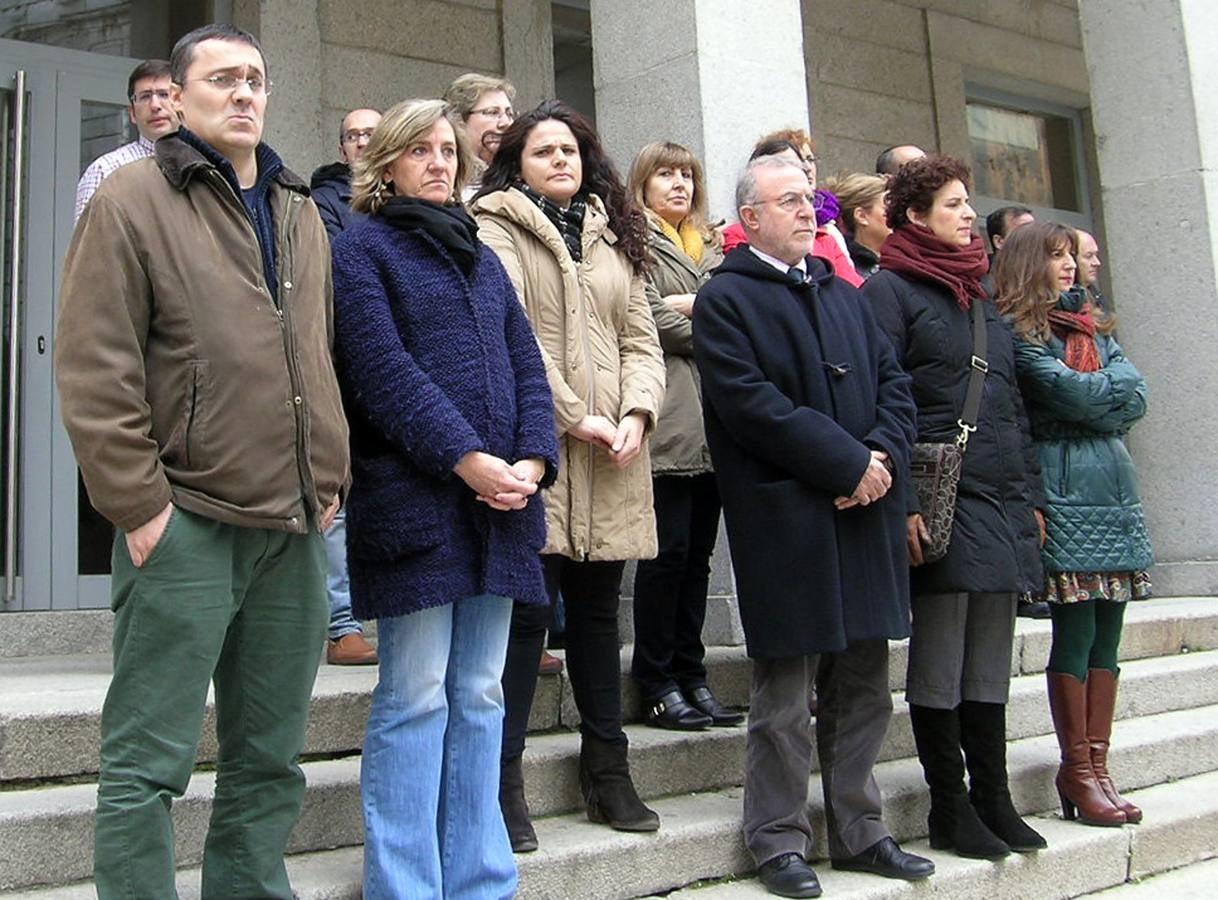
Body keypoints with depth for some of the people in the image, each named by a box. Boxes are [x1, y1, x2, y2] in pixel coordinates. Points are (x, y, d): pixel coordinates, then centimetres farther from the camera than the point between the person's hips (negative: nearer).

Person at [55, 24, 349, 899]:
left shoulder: (302, 212, 18)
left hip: (296, 528, 6)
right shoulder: (134, 197, -1)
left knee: (270, 760, 13)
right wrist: (138, 504, -13)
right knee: (149, 762, 1)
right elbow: (94, 369, -8)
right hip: (185, 524, -6)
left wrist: (328, 477, 12)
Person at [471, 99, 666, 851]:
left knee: (598, 611, 12)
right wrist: (573, 417, -14)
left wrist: (637, 414, -5)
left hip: (613, 455, 6)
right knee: (527, 610, -4)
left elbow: (642, 339, 13)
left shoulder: (614, 237, 19)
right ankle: (504, 780, 7)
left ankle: (608, 770, 22)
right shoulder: (498, 229, 1)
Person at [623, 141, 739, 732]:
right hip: (669, 419, -7)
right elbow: (653, 317, -10)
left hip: (713, 422, 7)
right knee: (669, 550, -7)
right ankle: (656, 681, 3)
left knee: (698, 553, 8)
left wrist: (694, 306, -4)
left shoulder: (710, 247, 25)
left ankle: (690, 675, 15)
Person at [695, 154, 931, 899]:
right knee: (785, 697, 2)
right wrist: (849, 464, -15)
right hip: (786, 521, -6)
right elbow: (752, 404, -14)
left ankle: (858, 830, 26)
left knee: (865, 689, 13)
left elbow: (895, 381, 13)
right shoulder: (725, 298, -2)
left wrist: (884, 457, -7)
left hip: (866, 513, 7)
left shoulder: (844, 294, 20)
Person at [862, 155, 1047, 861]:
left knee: (991, 664, 11)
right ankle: (950, 809, 10)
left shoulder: (980, 295, 20)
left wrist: (1032, 496, 17)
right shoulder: (890, 289, -3)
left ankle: (993, 799, 21)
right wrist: (903, 503, -19)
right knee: (939, 664, 0)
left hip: (1002, 503, 7)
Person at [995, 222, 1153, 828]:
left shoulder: (1093, 324, 20)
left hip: (1114, 487, 7)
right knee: (1076, 632, -4)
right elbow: (1070, 393, -15)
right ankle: (1077, 771, 5)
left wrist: (1092, 393, -8)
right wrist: (1112, 388, 3)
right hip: (1065, 491, -7)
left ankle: (1096, 766, 12)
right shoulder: (1018, 330, -3)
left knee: (1106, 635, 6)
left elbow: (1135, 396, 8)